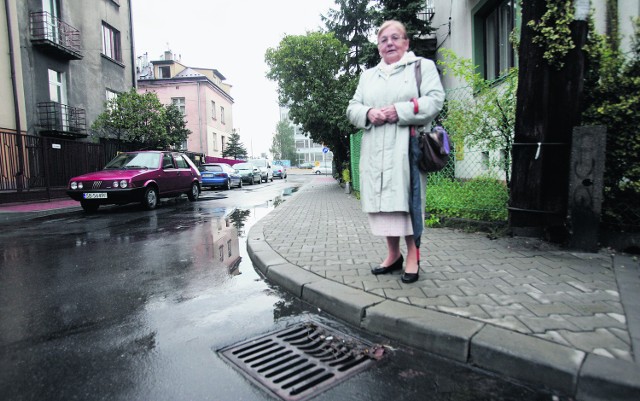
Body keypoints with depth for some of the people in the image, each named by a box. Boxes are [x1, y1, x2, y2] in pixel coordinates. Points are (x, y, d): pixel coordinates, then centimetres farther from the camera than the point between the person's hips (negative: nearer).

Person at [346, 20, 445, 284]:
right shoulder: (367, 75, 24)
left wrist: (400, 111, -15)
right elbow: (352, 108, 17)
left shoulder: (423, 66, 12)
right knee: (382, 200, 3)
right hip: (375, 151, 5)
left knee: (405, 198, -8)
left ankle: (413, 255, 4)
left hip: (406, 146, -4)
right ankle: (393, 254, 15)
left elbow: (435, 100, -2)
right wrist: (368, 113, -7)